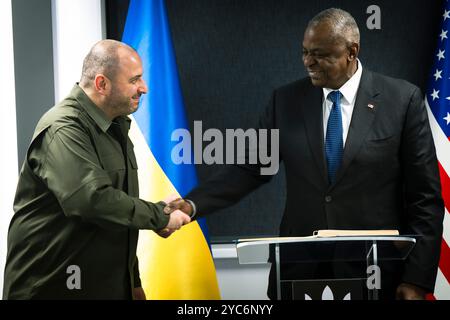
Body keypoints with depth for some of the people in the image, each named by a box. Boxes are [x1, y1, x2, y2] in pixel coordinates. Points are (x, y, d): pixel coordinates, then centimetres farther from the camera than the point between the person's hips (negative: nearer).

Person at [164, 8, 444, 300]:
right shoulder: (286, 100, 3)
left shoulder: (402, 99, -5)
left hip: (377, 273, -2)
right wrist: (192, 205, -11)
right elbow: (249, 170, 4)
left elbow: (425, 197, -4)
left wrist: (418, 280, -8)